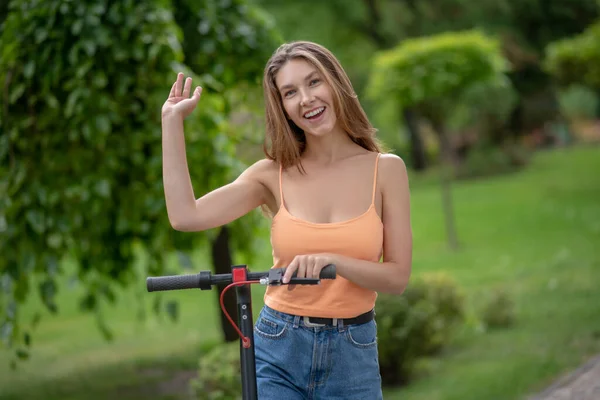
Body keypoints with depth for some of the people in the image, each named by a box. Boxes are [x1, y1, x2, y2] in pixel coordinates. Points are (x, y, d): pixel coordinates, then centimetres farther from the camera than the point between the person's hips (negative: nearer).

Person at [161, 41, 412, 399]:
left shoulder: (385, 169, -2)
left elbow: (398, 277, -5)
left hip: (353, 358, 0)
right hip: (278, 355, 0)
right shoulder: (274, 174, 0)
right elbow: (186, 216, -13)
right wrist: (173, 120, -7)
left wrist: (333, 260, -22)